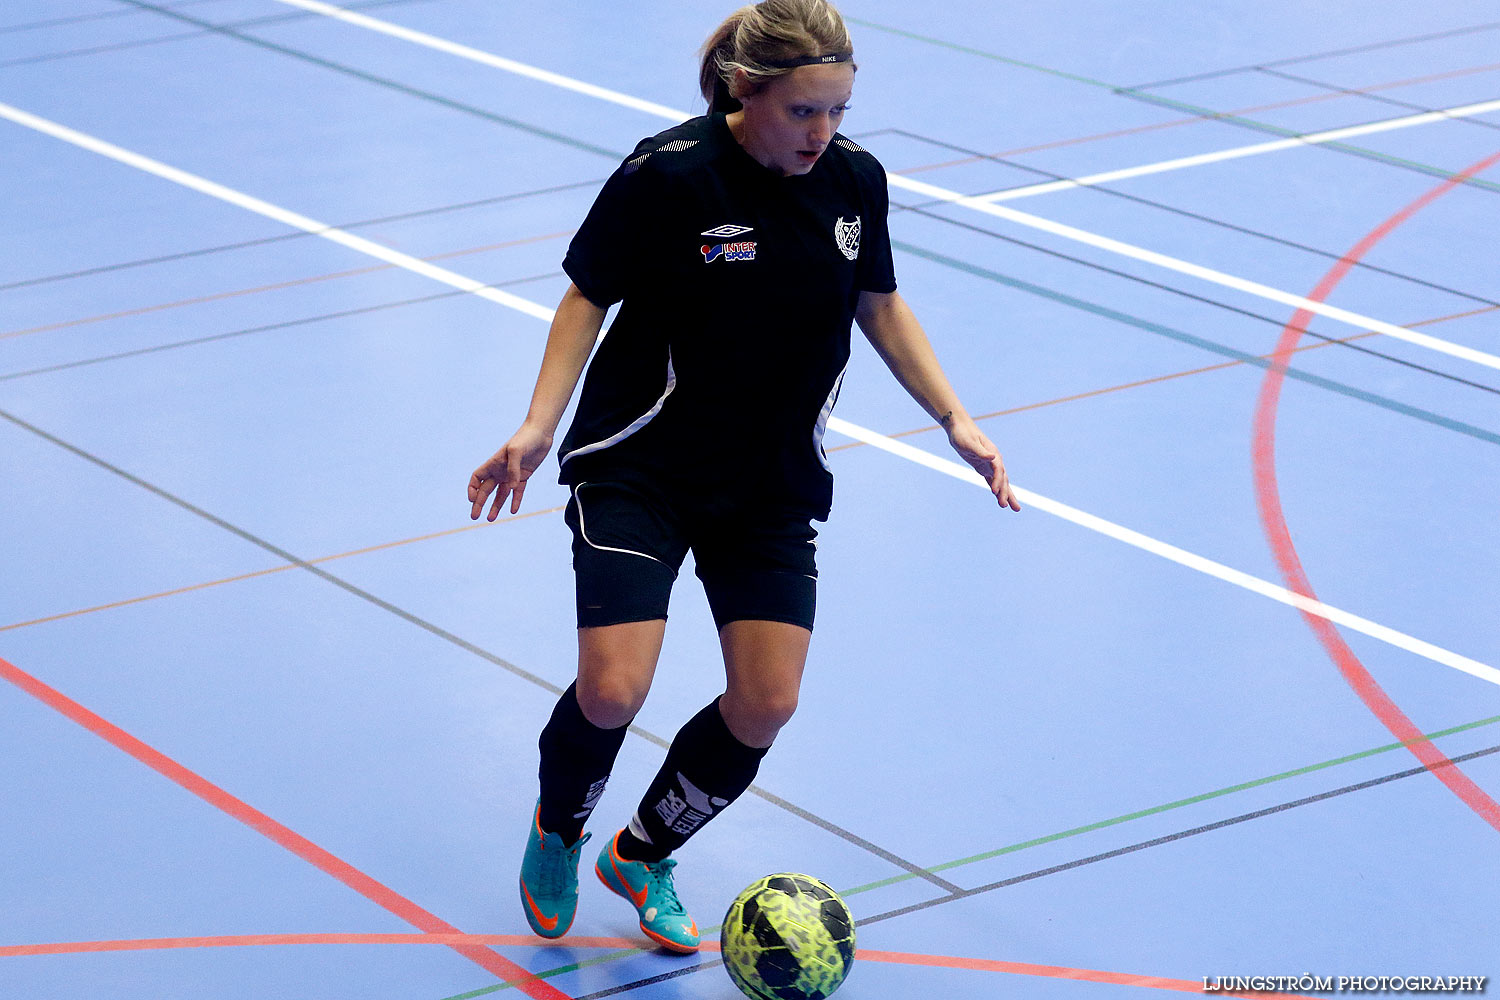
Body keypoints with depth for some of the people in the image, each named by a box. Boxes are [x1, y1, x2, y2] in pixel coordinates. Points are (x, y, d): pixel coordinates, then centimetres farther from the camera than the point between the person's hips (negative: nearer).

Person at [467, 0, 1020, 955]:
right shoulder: (667, 176, -20)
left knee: (766, 704, -5)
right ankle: (557, 835, 19)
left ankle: (643, 856, 24)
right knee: (612, 692, -17)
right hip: (640, 469, -4)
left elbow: (880, 304, 11)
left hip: (775, 483, 4)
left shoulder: (855, 177, -6)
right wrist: (540, 423, -17)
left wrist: (955, 417, 2)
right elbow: (588, 296, -6)